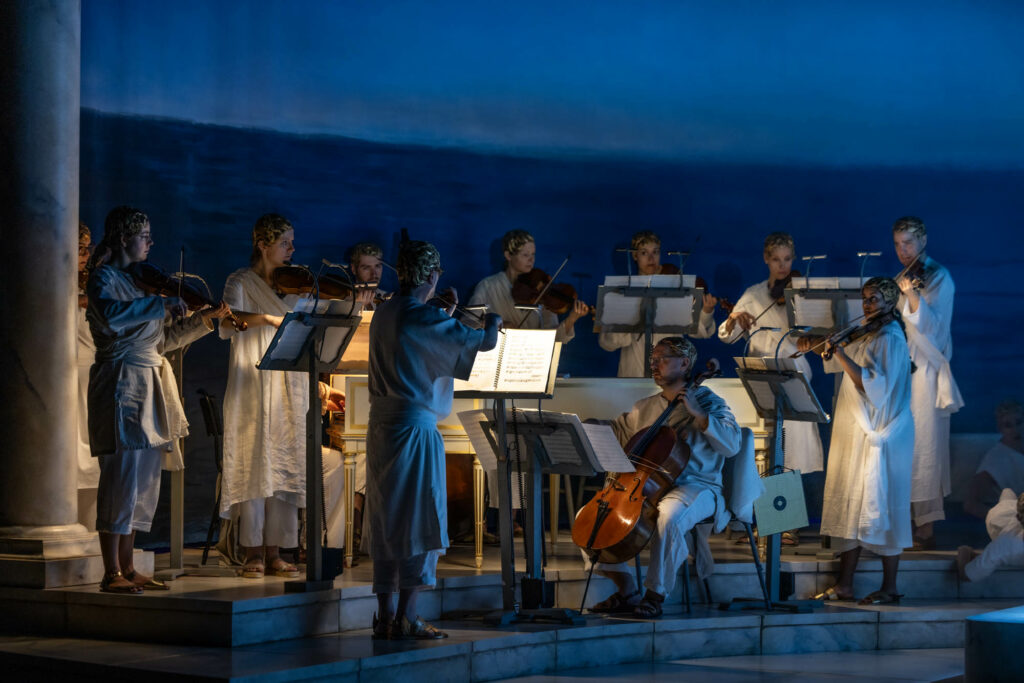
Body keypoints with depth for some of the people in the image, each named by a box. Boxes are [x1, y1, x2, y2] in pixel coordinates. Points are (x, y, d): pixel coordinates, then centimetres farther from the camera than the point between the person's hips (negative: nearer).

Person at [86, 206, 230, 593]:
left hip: (150, 386, 9)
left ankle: (127, 568, 13)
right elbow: (111, 314, -29)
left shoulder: (139, 281, 19)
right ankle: (112, 573, -7)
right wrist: (161, 304, -28)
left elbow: (163, 340, 23)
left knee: (145, 481, 8)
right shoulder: (103, 278, -6)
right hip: (121, 383, -9)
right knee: (122, 476, -10)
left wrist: (204, 319, 15)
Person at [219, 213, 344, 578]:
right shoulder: (241, 283, 0)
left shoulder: (292, 286, 14)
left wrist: (317, 384, 7)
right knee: (255, 466, -6)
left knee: (286, 467, 1)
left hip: (290, 392, 5)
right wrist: (268, 318, -35)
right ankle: (254, 553, 0)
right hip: (253, 388, -5)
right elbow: (227, 326, -20)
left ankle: (275, 552, 5)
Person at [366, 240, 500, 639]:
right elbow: (484, 342, -15)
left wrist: (448, 316, 31)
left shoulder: (384, 314, 11)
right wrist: (493, 320, 6)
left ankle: (385, 617, 14)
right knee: (420, 523, -1)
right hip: (415, 427, -8)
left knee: (386, 523, 12)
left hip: (380, 426, 8)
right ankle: (406, 618, -1)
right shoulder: (424, 318, -14)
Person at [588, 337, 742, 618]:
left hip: (696, 488, -6)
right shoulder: (644, 408, 21)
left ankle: (655, 595, -25)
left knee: (669, 516, -41)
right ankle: (627, 591, -2)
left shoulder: (706, 401, 4)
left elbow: (731, 444, -11)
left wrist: (696, 413, -17)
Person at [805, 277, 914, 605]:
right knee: (849, 505, 7)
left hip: (878, 437, -9)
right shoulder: (865, 337, 16)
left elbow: (874, 385, -23)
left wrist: (840, 354, -26)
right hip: (854, 434, 9)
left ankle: (889, 587, 2)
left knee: (879, 507, -5)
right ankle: (844, 585, 11)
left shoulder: (890, 339, -12)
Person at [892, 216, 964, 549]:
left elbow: (930, 325, -17)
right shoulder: (899, 280, 16)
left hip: (924, 374, -7)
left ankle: (926, 528, -7)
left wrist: (911, 294, -29)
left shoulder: (939, 278, -4)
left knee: (923, 448, -8)